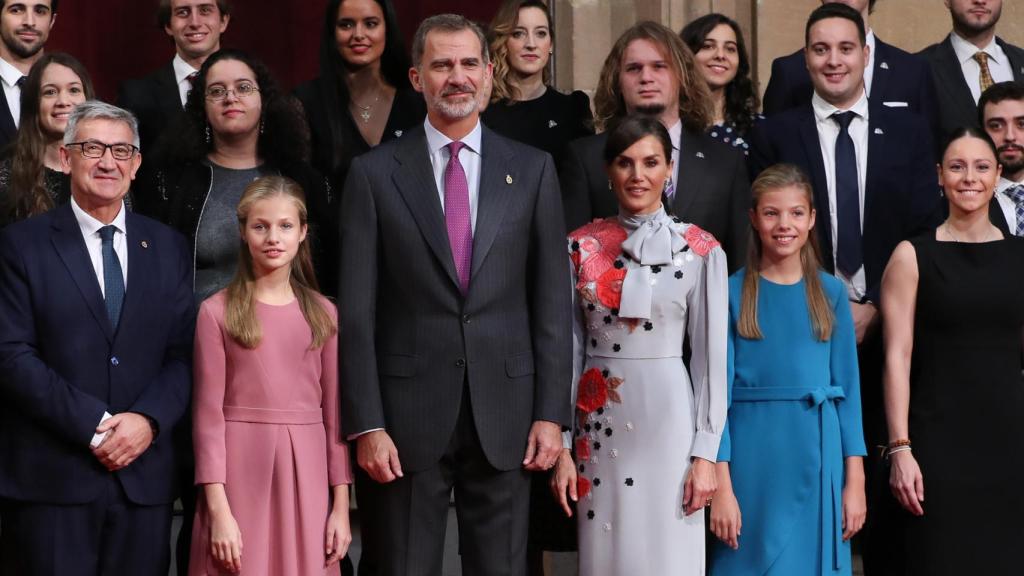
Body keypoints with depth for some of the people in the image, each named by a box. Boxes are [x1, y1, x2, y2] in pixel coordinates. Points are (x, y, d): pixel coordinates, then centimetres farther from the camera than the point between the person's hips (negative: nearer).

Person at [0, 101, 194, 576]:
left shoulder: (167, 247, 12)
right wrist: (95, 426, -13)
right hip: (51, 481, -3)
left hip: (145, 478, 3)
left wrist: (148, 420, -11)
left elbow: (184, 354, 7)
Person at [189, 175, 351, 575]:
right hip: (240, 472, -2)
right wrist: (218, 510, -9)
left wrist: (340, 507, 3)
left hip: (305, 473, 3)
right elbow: (208, 415, -4)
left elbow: (334, 414, 7)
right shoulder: (217, 312, -2)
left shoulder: (323, 314, 7)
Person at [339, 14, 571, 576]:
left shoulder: (532, 169, 6)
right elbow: (356, 311, -1)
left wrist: (550, 413, -1)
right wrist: (366, 425, -7)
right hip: (409, 413, -1)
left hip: (504, 412, 1)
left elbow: (552, 301, 5)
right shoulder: (374, 173, 1)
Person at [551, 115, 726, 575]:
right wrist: (560, 448, 1)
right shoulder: (582, 246, 4)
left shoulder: (701, 250, -1)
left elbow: (711, 357, -1)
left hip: (667, 417, -2)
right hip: (599, 423, 2)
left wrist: (705, 455, -6)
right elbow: (568, 348, 5)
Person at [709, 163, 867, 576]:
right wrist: (722, 487, -10)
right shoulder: (732, 293, 0)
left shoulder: (830, 293, 6)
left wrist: (855, 480, -1)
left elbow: (847, 387, 6)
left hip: (817, 460, 2)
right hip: (752, 457, -2)